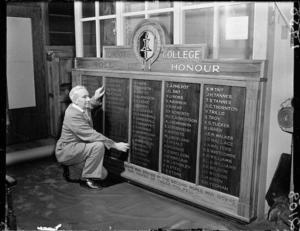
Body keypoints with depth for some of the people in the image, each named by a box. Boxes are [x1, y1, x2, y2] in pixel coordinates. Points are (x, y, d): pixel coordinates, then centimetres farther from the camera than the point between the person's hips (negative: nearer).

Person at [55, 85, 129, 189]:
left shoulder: (83, 107, 1)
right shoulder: (73, 115, -25)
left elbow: (92, 103, 25)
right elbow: (92, 136, -29)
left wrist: (96, 98, -1)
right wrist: (115, 145, -26)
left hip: (76, 149, 9)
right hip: (66, 151, -9)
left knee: (103, 175, 1)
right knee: (98, 145, -30)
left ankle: (71, 167, 18)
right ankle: (87, 179, -16)